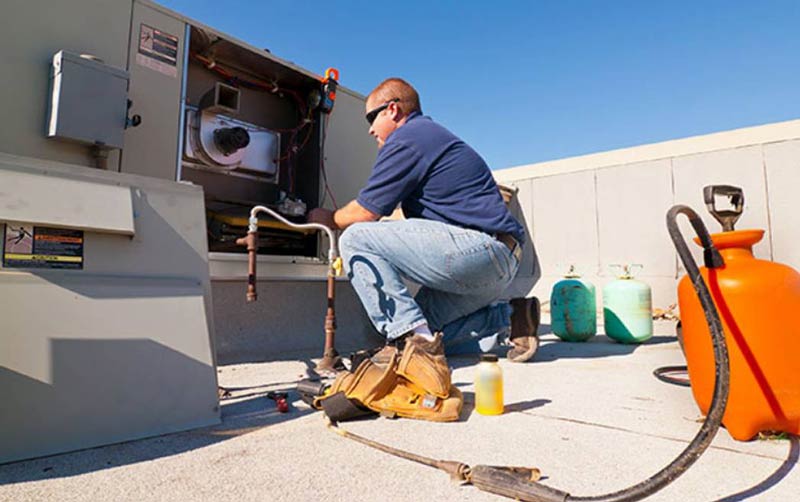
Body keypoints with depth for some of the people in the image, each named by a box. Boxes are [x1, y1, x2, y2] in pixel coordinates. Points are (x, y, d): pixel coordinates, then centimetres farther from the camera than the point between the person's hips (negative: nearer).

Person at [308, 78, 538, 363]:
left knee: (355, 239, -13)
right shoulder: (430, 134, 26)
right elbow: (412, 221, 29)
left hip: (479, 247, -11)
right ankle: (508, 318, 11)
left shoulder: (406, 139, -5)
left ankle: (411, 335, -18)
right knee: (427, 330, 16)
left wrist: (326, 219, 14)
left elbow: (365, 213, -7)